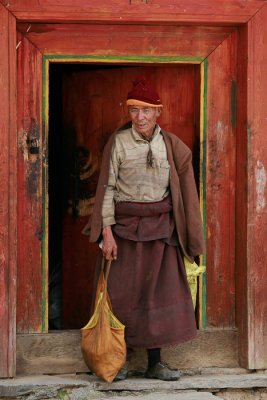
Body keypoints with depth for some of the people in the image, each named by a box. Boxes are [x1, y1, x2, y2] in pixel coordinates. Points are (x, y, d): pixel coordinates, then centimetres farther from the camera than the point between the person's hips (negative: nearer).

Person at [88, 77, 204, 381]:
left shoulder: (170, 145, 4)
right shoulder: (118, 142, -4)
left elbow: (182, 186, 8)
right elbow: (107, 187, -5)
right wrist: (107, 232, -11)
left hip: (162, 226, 3)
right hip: (128, 224, -3)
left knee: (160, 292, 5)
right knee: (125, 292, 0)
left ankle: (155, 363, 14)